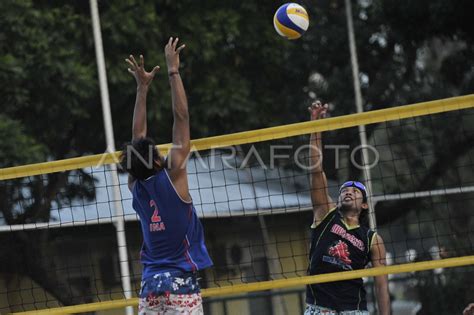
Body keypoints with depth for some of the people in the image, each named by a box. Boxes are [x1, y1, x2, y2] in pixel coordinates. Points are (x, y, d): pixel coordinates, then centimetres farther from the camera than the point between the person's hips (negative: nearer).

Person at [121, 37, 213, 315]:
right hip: (181, 281, -5)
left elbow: (138, 136, 18)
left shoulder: (136, 186, 7)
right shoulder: (172, 177, -6)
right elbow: (181, 117, -3)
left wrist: (143, 88, 23)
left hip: (150, 284, 5)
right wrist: (173, 71, 3)